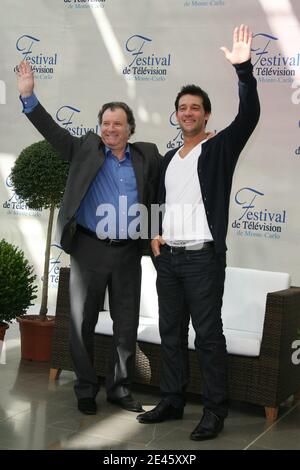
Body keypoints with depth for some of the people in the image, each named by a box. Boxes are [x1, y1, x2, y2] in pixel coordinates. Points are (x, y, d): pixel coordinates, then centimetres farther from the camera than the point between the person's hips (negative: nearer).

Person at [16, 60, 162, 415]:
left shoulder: (147, 156, 7)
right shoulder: (85, 149, 2)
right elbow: (51, 130, -4)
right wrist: (28, 96, -12)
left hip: (129, 253, 2)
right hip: (89, 251, -2)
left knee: (126, 325, 10)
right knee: (82, 323, 6)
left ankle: (119, 388, 25)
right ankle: (86, 390, 22)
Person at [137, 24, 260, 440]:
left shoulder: (219, 149, -2)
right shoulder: (168, 159, 17)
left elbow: (249, 116, -18)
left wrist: (243, 68, -28)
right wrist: (155, 234, 8)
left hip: (203, 258, -7)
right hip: (167, 258, 7)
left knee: (209, 335, -3)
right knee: (170, 333, 12)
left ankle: (216, 411, 4)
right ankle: (172, 402, 23)